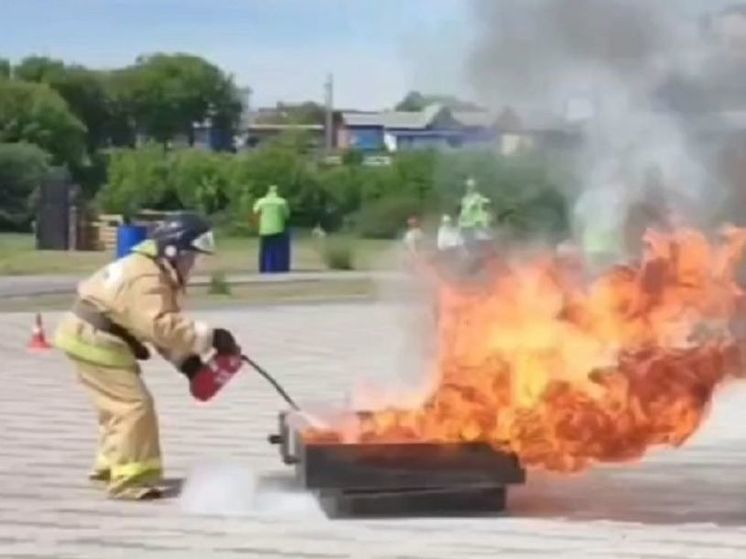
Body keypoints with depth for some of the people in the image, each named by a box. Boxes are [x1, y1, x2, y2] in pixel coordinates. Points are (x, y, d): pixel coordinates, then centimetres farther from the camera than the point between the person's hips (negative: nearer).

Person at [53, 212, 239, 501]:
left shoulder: (158, 272, 8)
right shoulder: (146, 278, -27)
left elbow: (164, 324, 6)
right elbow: (161, 326, -39)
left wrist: (186, 360, -5)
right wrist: (209, 336, -40)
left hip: (96, 338, 11)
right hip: (94, 340, -11)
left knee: (119, 404, 24)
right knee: (134, 405, -12)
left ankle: (111, 464, 39)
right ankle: (129, 481, -10)